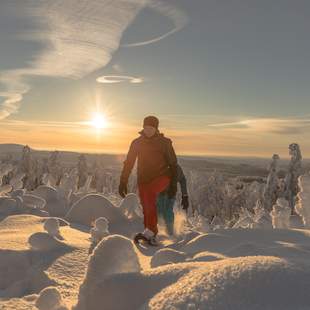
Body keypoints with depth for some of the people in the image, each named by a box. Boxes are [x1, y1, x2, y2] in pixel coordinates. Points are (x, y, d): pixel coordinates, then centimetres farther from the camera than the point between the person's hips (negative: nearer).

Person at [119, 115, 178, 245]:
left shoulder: (165, 142, -3)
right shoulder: (137, 143, 3)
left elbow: (173, 164, 2)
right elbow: (128, 163, 7)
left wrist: (173, 185, -2)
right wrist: (123, 182, 1)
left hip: (162, 177, -3)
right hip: (143, 179, 3)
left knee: (150, 192, -31)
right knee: (146, 209, 2)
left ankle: (150, 231, -30)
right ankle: (151, 236, 19)